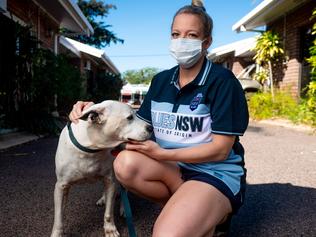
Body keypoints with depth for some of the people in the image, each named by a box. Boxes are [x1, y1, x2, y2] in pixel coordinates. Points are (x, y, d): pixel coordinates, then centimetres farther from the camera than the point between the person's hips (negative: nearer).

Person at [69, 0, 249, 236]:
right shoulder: (161, 80, 5)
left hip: (216, 173, -5)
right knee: (126, 163, -25)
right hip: (172, 168, 6)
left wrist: (163, 154, -22)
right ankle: (189, 208, -4)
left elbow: (220, 149, -15)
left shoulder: (222, 81, -12)